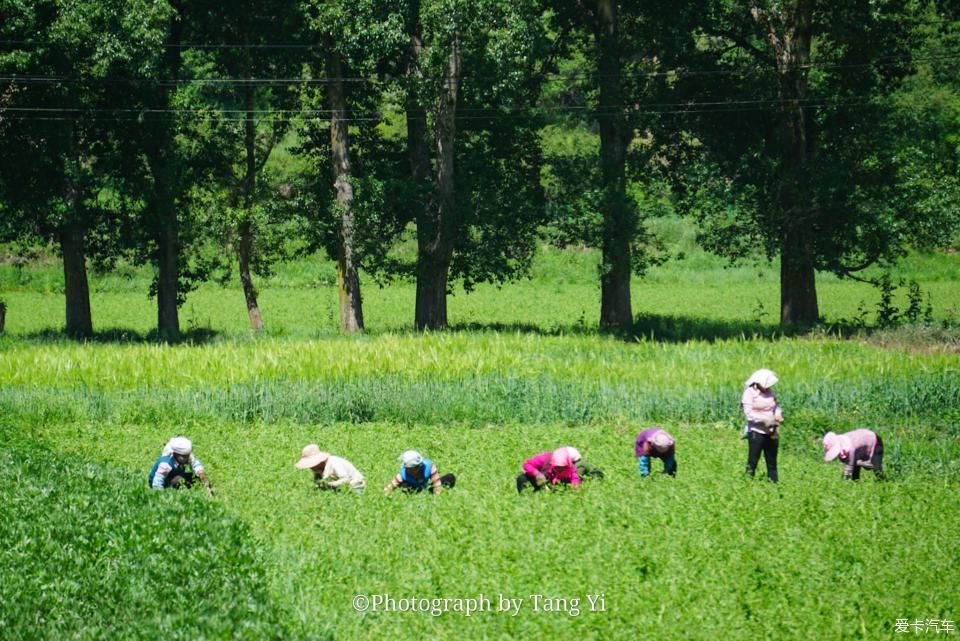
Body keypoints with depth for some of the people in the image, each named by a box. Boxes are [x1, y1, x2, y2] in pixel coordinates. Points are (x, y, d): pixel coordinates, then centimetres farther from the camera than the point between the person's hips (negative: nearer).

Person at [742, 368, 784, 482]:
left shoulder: (769, 392, 8)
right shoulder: (750, 393, -10)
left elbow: (775, 407, 18)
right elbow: (749, 413, -16)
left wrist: (778, 415, -5)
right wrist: (766, 420, -22)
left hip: (771, 432, 6)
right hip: (756, 432, -6)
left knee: (772, 461, 11)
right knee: (753, 461, -5)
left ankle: (774, 482, 17)